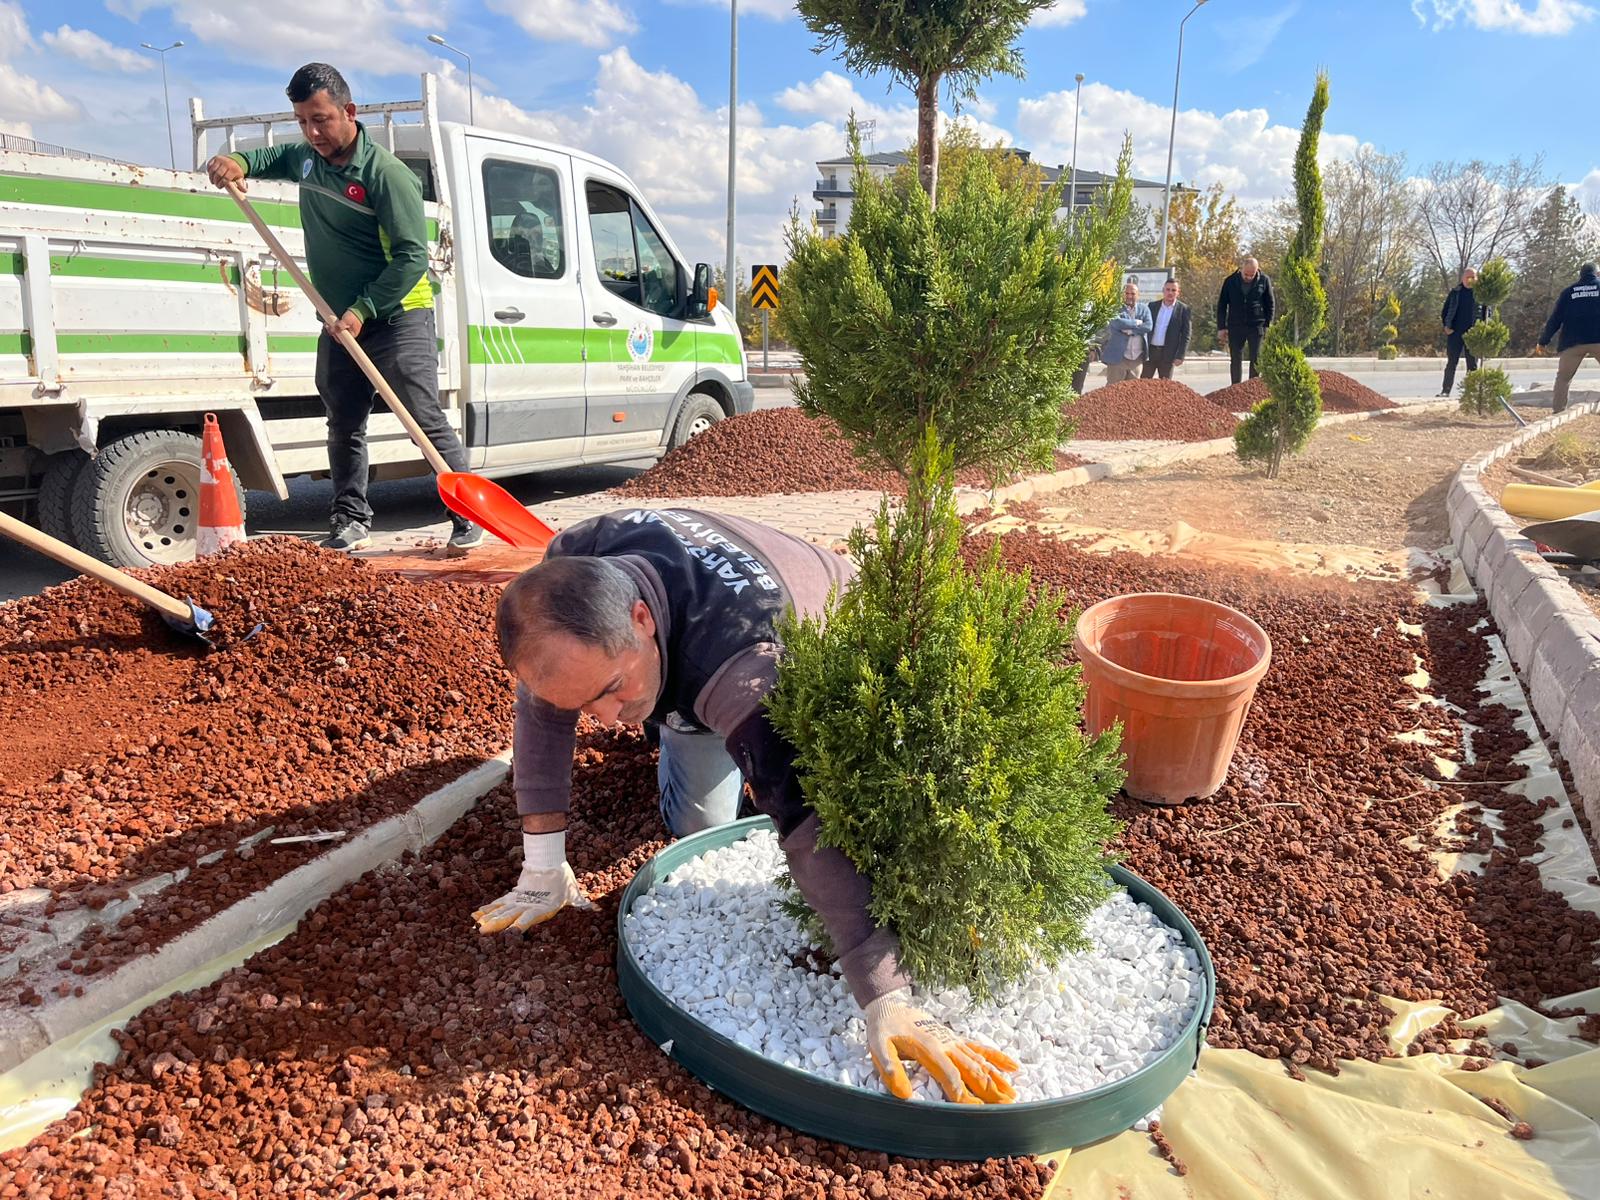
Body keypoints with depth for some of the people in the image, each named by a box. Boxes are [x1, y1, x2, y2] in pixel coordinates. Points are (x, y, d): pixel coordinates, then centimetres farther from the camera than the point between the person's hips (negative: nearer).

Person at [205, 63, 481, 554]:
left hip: (397, 317, -8)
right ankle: (351, 522, 24)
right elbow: (274, 157, 32)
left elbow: (412, 256, -20)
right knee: (343, 426, 12)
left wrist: (363, 310, -23)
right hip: (340, 323, 8)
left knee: (426, 420, -11)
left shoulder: (386, 173, -15)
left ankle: (468, 518, -5)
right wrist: (240, 162, 8)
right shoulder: (306, 158, 9)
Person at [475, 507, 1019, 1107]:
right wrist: (543, 868, -23)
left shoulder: (740, 652, -51)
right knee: (698, 825, 2)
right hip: (680, 667, 4)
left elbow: (807, 821, -56)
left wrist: (885, 999, -60)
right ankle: (678, 730, 30)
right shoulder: (567, 575, -35)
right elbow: (542, 712, -23)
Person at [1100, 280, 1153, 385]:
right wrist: (1136, 322, -12)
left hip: (1137, 358, 4)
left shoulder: (1144, 308, 9)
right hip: (1118, 357, -4)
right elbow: (1117, 323, -23)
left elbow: (1149, 326, -6)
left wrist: (1130, 330, -15)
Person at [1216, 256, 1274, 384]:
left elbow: (1270, 305, 5)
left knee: (1256, 359, -2)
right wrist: (1221, 328, 0)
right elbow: (1221, 305, 4)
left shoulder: (1264, 280, -2)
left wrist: (1268, 325, -1)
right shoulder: (1230, 281, -2)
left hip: (1257, 326, -1)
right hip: (1235, 327, 1)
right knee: (1235, 360, 4)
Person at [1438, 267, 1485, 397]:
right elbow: (1444, 311, 10)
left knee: (1472, 365, 3)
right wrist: (1446, 326, -2)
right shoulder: (1455, 292, 6)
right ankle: (1446, 390, 3)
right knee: (1451, 363, 1)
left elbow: (1487, 313, 6)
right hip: (1454, 333, 0)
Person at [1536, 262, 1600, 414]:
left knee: (1563, 378, 9)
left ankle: (1558, 411, 2)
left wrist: (1543, 342, 12)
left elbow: (1555, 319, 7)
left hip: (1573, 341, 1)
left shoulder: (1568, 292, 9)